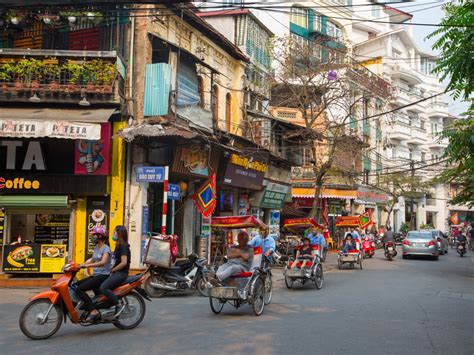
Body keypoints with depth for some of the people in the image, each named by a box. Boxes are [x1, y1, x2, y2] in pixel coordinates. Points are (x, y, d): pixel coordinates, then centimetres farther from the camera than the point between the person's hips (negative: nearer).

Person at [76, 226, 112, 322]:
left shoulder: (106, 248, -11)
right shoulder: (96, 247, 16)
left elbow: (103, 262, -28)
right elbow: (92, 259, 28)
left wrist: (87, 265, -34)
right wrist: (80, 265, 16)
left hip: (103, 276, -9)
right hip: (95, 275, 9)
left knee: (79, 289, -22)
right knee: (75, 286, 3)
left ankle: (93, 310, -22)